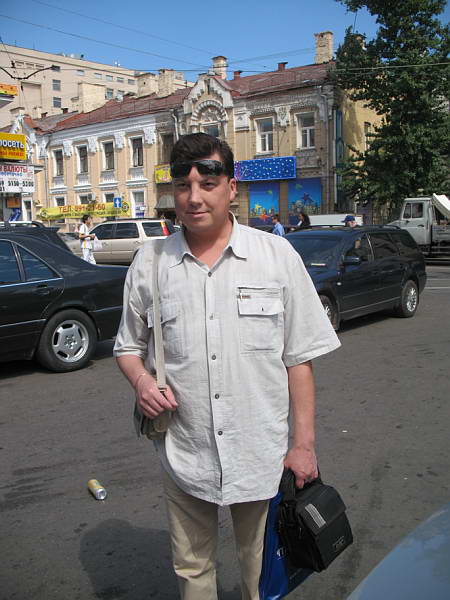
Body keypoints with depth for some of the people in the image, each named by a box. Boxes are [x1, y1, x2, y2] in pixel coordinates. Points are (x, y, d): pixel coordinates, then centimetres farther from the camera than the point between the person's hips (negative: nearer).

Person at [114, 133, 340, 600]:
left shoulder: (277, 255, -4)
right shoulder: (150, 262, 1)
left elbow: (299, 357, -2)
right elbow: (128, 344, 12)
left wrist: (304, 444, -4)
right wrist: (141, 379, -10)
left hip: (262, 455, -1)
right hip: (183, 453, 1)